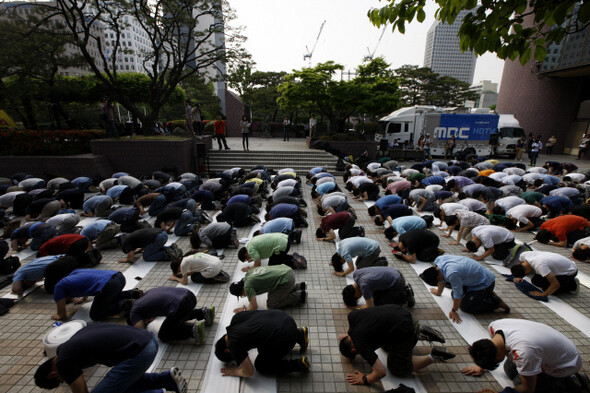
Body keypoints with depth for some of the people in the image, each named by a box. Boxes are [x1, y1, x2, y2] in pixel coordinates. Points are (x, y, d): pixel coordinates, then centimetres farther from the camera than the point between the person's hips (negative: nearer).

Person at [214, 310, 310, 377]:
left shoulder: (234, 344, -7)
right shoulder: (236, 318, 12)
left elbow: (249, 373, -3)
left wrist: (235, 372, 16)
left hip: (284, 338, -8)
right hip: (286, 319, 9)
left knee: (261, 366, 16)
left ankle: (299, 364, 7)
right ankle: (299, 333, 27)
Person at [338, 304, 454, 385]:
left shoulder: (360, 343, -19)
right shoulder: (352, 315, 1)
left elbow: (381, 372, -21)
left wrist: (364, 380, -4)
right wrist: (348, 335, 31)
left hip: (405, 331, -9)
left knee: (398, 369, 12)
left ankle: (433, 357, 9)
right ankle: (420, 333, 23)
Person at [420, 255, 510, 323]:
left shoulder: (451, 273, -38)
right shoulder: (438, 260, -12)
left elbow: (458, 295, -24)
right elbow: (442, 278, 8)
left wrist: (454, 311, -11)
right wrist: (438, 292, 21)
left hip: (485, 283, -9)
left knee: (465, 306, -10)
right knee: (453, 294, 14)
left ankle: (496, 302, 3)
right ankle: (487, 294, 21)